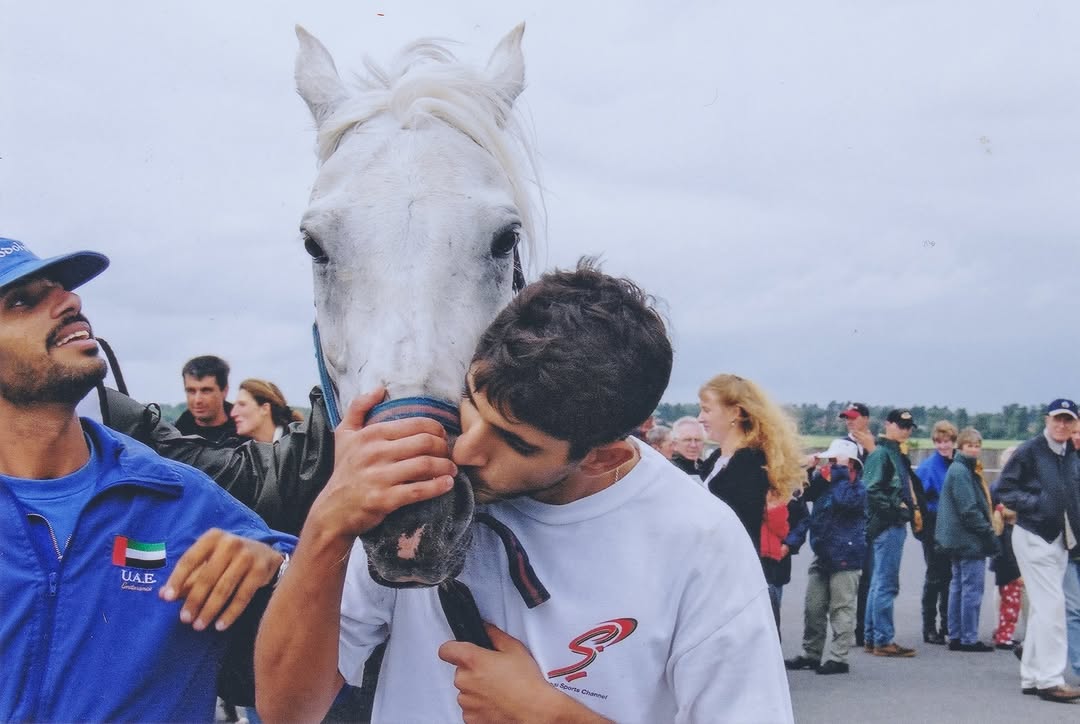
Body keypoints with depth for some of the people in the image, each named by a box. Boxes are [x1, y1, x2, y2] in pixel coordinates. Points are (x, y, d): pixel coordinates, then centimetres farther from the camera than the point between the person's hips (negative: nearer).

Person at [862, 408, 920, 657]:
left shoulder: (896, 452, 17)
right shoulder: (880, 453, -12)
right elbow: (872, 491, -20)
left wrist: (908, 509, 10)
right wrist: (896, 509, -17)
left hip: (895, 525, 10)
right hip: (887, 526, -10)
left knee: (879, 584, 13)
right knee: (886, 584, -6)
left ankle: (871, 637, 19)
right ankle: (883, 640, -1)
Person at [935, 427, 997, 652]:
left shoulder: (965, 470, 17)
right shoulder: (961, 472, -15)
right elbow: (969, 510, -19)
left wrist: (988, 532, 14)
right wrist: (989, 533, -14)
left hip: (959, 541, 11)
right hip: (970, 540, -11)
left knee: (958, 587, 12)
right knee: (972, 589, -5)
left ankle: (956, 637, 18)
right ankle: (969, 639, 0)